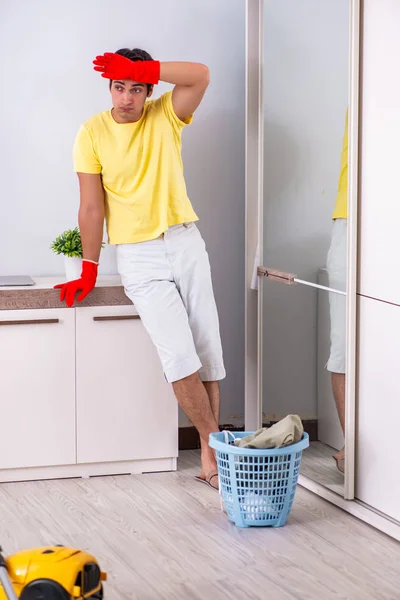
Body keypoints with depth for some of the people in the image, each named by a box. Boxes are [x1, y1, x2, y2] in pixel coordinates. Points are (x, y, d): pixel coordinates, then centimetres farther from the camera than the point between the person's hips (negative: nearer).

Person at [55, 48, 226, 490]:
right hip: (138, 256, -3)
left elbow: (200, 75, -17)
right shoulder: (92, 133, -4)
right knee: (180, 357, -15)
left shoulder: (166, 115, 1)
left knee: (208, 353, 2)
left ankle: (209, 459, 9)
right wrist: (89, 270, -3)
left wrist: (138, 68, -23)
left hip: (186, 243, 3)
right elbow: (92, 206, -3)